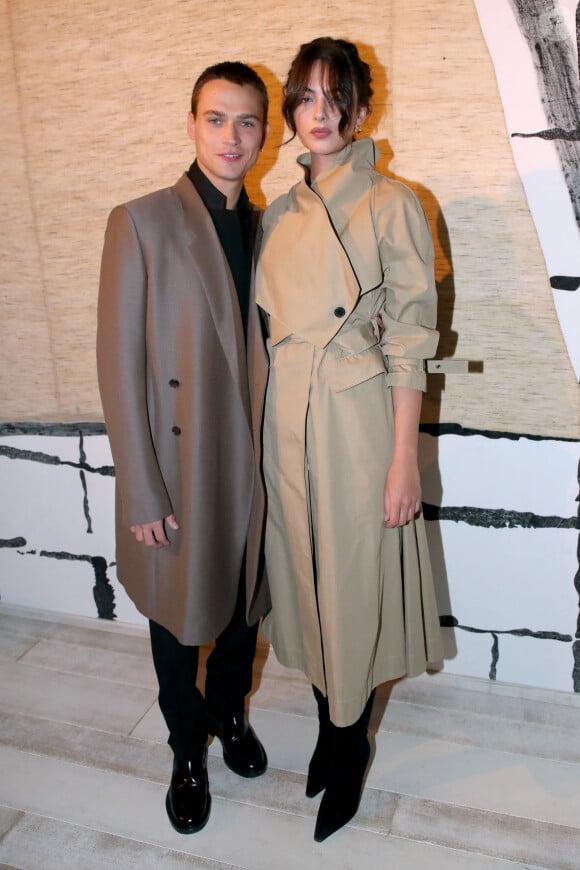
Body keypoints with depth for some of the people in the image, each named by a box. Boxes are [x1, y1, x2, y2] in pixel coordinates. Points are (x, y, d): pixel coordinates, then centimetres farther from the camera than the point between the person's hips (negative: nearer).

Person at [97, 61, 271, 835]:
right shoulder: (141, 222, -8)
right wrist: (142, 493, -14)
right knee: (178, 615, 14)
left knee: (244, 604, 19)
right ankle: (188, 750, 39)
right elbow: (120, 363, -11)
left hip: (254, 462, 4)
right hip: (179, 467, -3)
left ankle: (230, 715, 47)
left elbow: (273, 348, 7)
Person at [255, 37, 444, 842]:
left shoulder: (392, 205, -6)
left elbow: (408, 344, -9)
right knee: (303, 581, 15)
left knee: (355, 589, 7)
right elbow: (268, 329, 12)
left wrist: (403, 460, -12)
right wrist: (263, 435, 9)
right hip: (286, 423, 5)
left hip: (359, 422, -5)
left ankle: (348, 752, 31)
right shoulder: (279, 214, 10)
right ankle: (332, 728, 39)